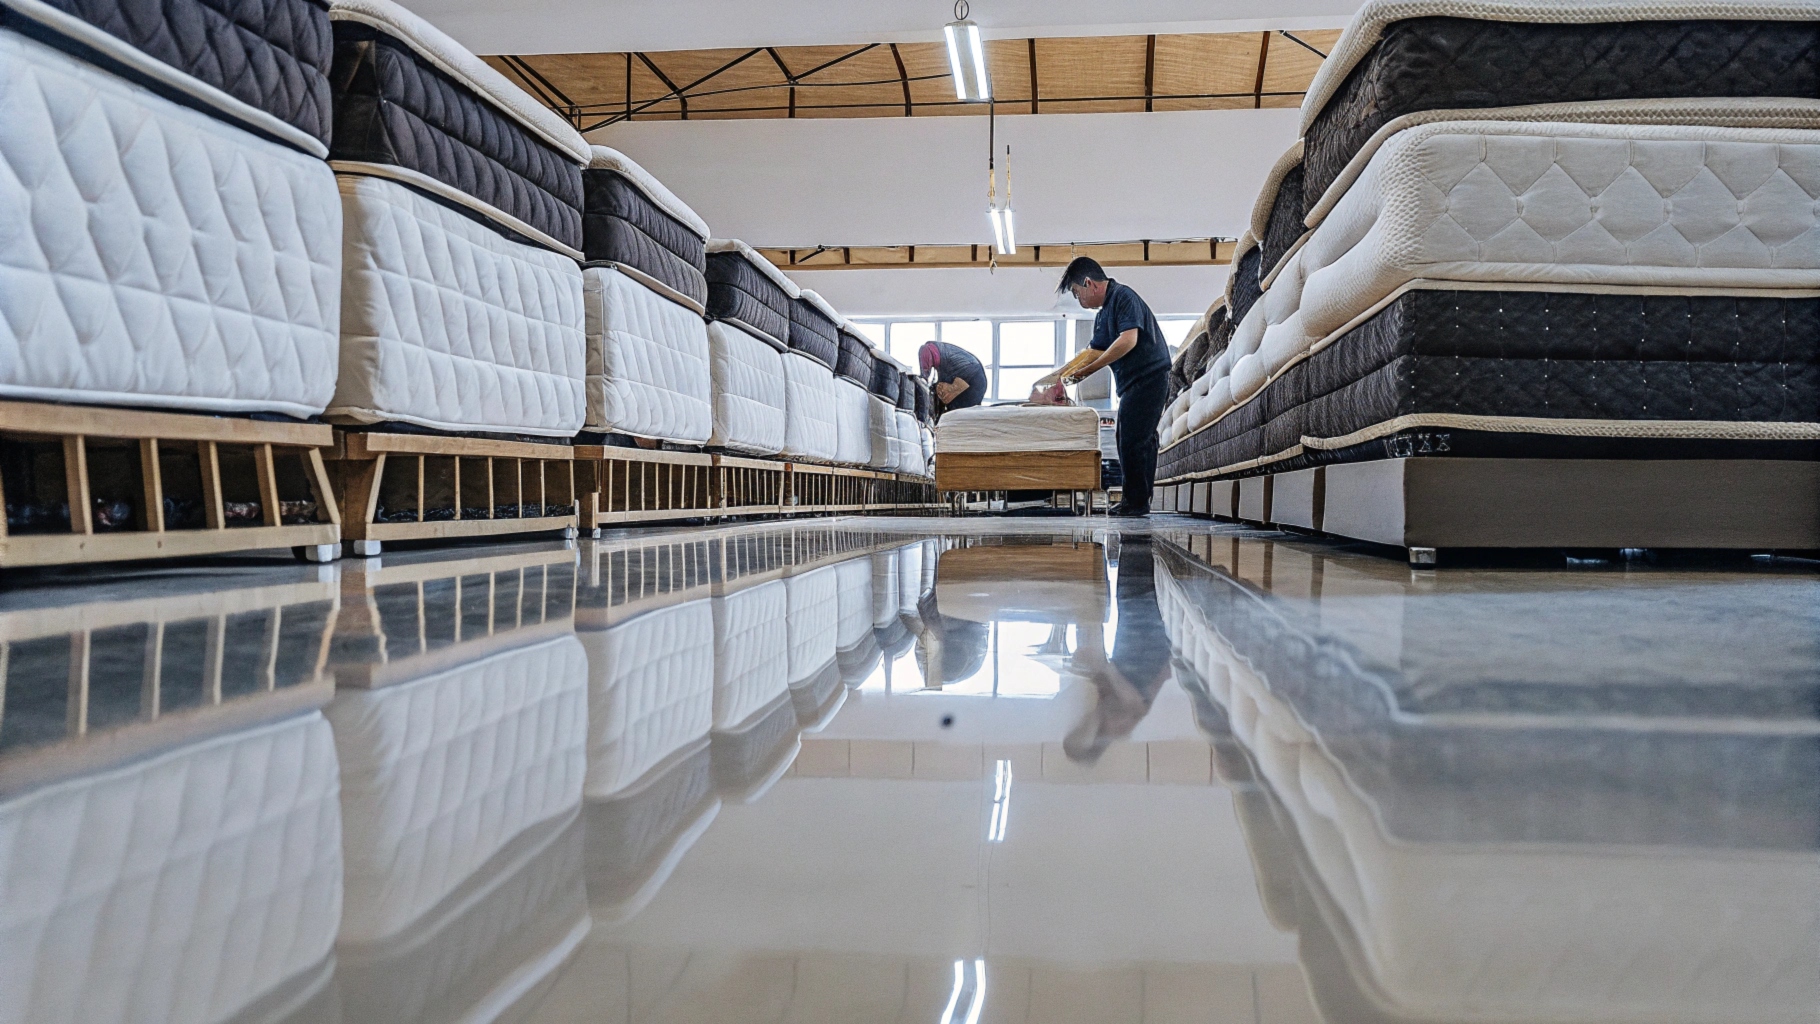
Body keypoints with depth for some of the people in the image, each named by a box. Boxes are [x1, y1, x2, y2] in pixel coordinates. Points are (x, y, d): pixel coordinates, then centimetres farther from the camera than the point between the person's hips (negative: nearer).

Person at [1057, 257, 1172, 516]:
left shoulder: (1123, 296, -11)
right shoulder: (1102, 314, 18)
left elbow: (1128, 339, -22)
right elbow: (1094, 351, 18)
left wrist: (1089, 369, -17)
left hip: (1148, 377, -10)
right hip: (1133, 383, 10)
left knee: (1132, 441, -10)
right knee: (1142, 441, 12)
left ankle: (1136, 502, -4)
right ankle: (1138, 501, 17)